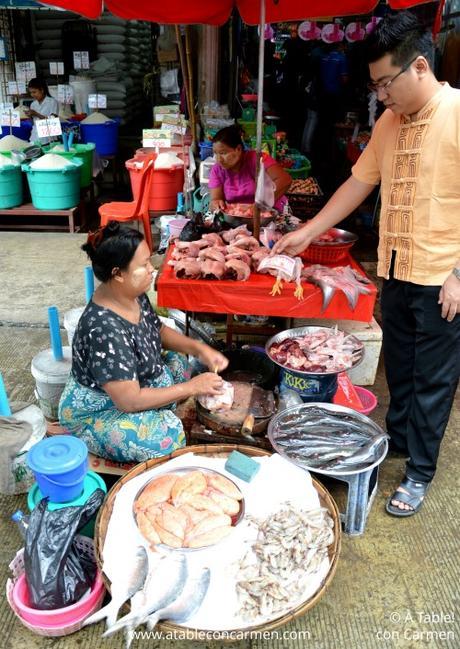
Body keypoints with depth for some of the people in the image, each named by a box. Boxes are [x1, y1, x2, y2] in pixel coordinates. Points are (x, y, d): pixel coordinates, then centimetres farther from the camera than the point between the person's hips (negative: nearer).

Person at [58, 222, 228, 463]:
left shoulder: (133, 295, -10)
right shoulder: (104, 329, -36)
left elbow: (159, 331, 9)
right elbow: (129, 401, -33)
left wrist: (199, 348, -7)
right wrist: (192, 387, -24)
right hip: (95, 414, -9)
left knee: (180, 362, 10)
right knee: (167, 432, -28)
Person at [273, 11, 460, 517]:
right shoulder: (389, 122, 9)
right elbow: (359, 183, 14)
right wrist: (307, 233, 12)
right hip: (396, 272, 6)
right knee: (398, 367, 19)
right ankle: (397, 438, 40)